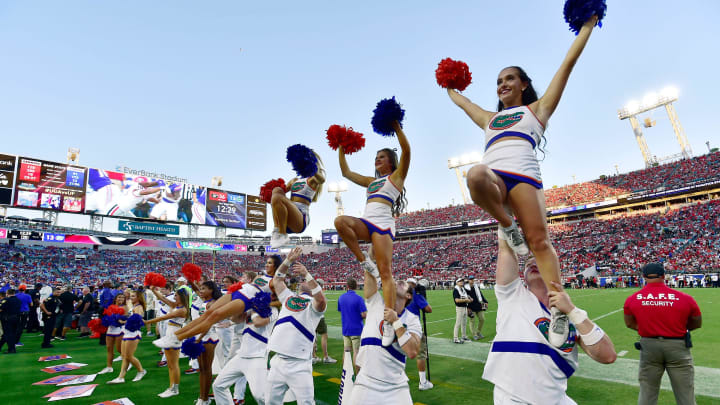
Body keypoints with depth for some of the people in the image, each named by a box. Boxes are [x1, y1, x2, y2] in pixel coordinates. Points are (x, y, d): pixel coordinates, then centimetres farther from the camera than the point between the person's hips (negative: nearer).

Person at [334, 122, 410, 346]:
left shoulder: (397, 176, 14)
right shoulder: (371, 181, 30)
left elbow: (406, 150, -1)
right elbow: (346, 172, 33)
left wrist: (396, 127, -5)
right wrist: (341, 148, 31)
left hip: (383, 223, -5)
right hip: (365, 223, 5)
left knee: (385, 272, -14)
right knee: (340, 221, -28)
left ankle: (389, 323, -13)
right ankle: (364, 261, -16)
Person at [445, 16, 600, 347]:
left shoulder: (537, 108, 26)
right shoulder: (490, 118, 36)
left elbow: (567, 64, 27)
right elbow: (461, 101, 51)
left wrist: (587, 25, 31)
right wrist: (449, 86, 62)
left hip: (522, 174, -2)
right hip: (493, 176, 2)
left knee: (539, 241, -15)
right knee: (475, 176, -36)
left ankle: (559, 310, -12)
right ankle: (507, 227, -16)